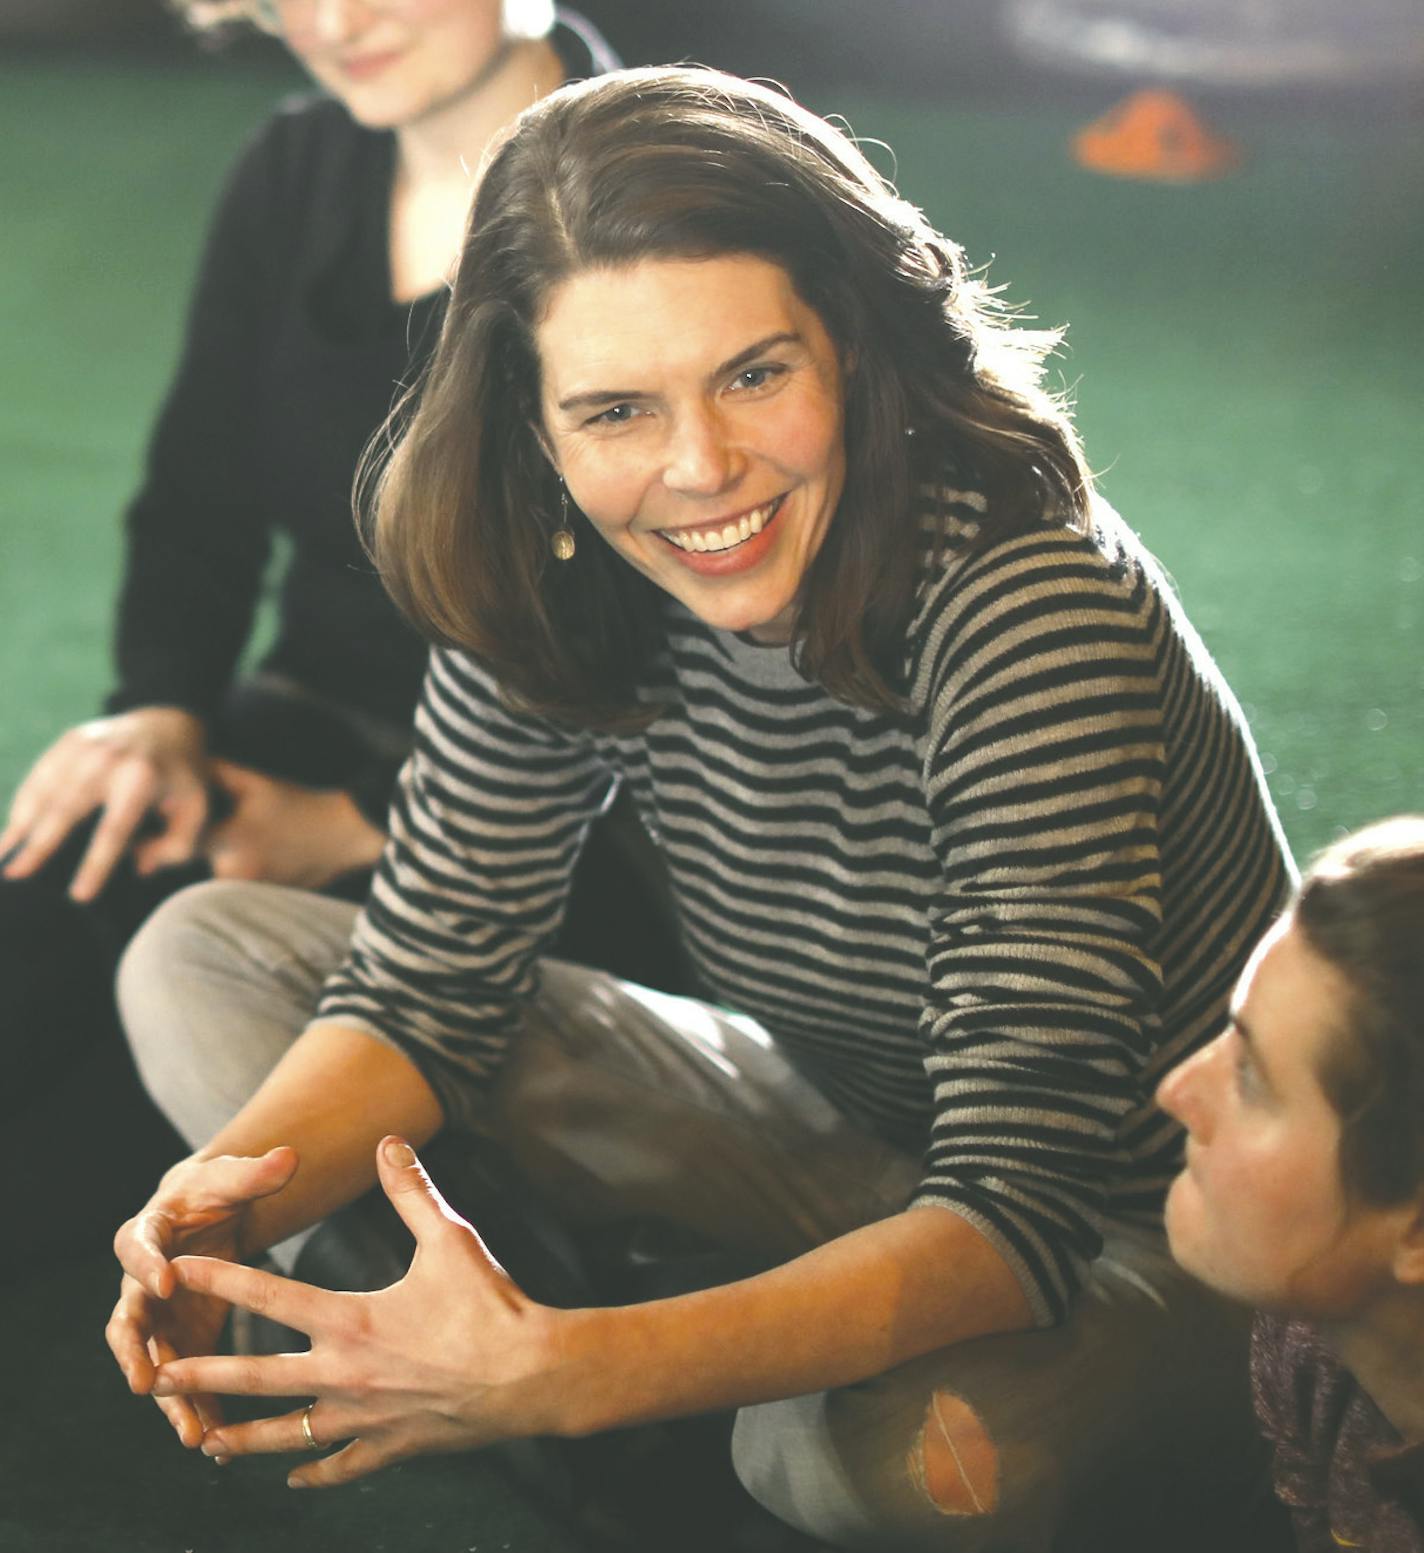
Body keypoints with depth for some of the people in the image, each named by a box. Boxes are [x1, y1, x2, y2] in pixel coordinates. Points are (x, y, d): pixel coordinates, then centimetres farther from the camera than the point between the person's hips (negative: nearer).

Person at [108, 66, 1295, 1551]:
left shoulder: (1026, 606, -31)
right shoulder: (557, 590, -13)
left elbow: (1021, 1208, -35)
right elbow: (427, 984, -6)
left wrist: (564, 1373, -48)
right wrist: (233, 1191, -28)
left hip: (1151, 1240, -5)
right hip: (853, 1154, 6)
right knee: (201, 957, 0)